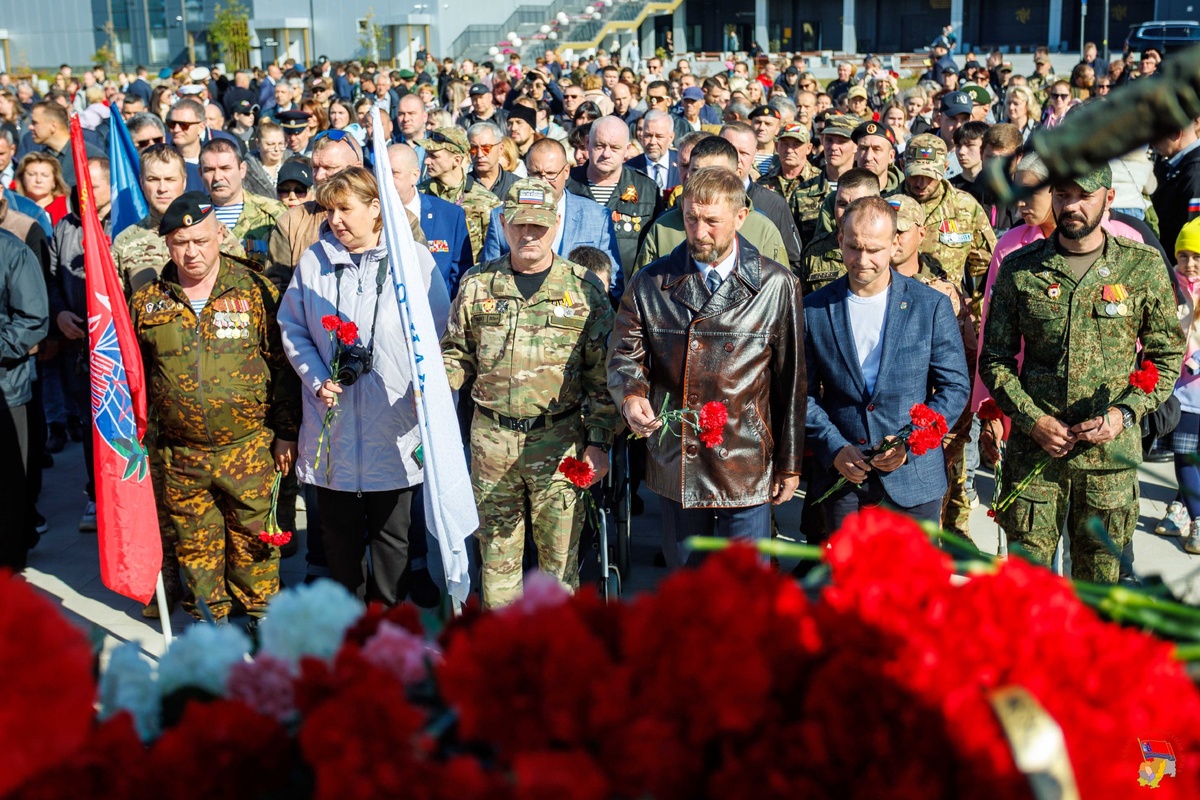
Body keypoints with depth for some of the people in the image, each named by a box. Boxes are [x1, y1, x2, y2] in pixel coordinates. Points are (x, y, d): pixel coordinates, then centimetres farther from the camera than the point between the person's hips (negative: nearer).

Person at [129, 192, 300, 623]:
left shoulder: (254, 289, -3)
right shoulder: (148, 299, 4)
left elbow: (283, 363, -1)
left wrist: (286, 431, -3)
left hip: (249, 447, -2)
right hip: (180, 454, 2)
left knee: (253, 536, 6)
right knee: (195, 543, 11)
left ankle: (261, 613, 24)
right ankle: (207, 616, 28)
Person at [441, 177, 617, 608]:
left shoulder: (585, 288, 0)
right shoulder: (477, 284, 5)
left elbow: (602, 375, 0)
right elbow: (457, 353, 14)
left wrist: (599, 442, -6)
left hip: (559, 438, -2)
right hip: (491, 437, 2)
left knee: (560, 550, 4)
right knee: (496, 545, 11)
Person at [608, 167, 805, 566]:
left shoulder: (776, 285, -3)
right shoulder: (650, 284, 2)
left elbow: (790, 380, 1)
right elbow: (624, 354, 3)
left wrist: (789, 464, 3)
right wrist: (631, 395, -21)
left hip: (747, 470, -2)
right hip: (674, 468, 2)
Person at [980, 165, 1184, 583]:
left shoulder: (1143, 266, 1)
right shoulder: (1019, 269, 1)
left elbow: (1168, 356, 6)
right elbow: (995, 358, 5)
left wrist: (1124, 413, -9)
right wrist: (1033, 420, -8)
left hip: (1112, 451, 0)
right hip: (1033, 450, 0)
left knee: (1099, 580, 11)